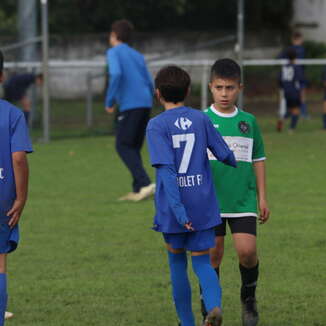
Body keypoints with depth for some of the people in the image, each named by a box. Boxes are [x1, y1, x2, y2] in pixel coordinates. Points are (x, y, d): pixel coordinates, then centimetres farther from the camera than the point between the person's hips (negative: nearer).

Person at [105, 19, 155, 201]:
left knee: (123, 146, -4)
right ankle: (138, 190, 6)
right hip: (146, 104, 7)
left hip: (130, 106, -7)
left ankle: (145, 184, -19)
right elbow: (150, 84, 20)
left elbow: (116, 74, -16)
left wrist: (110, 101, -10)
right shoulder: (138, 56, 23)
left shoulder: (114, 52, 2)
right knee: (134, 148, 13)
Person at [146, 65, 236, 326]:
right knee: (202, 262, 7)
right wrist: (237, 168, 31)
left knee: (177, 261, 16)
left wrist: (178, 210, -21)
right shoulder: (201, 120, 2)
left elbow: (166, 169, -18)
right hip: (203, 206, 2)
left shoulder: (157, 126, -8)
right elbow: (226, 155, 7)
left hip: (173, 208, -2)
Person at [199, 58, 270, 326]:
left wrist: (262, 198, 10)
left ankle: (249, 298, 15)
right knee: (213, 254, 2)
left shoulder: (248, 121, 7)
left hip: (243, 201, 1)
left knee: (247, 250, -11)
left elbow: (258, 160, 13)